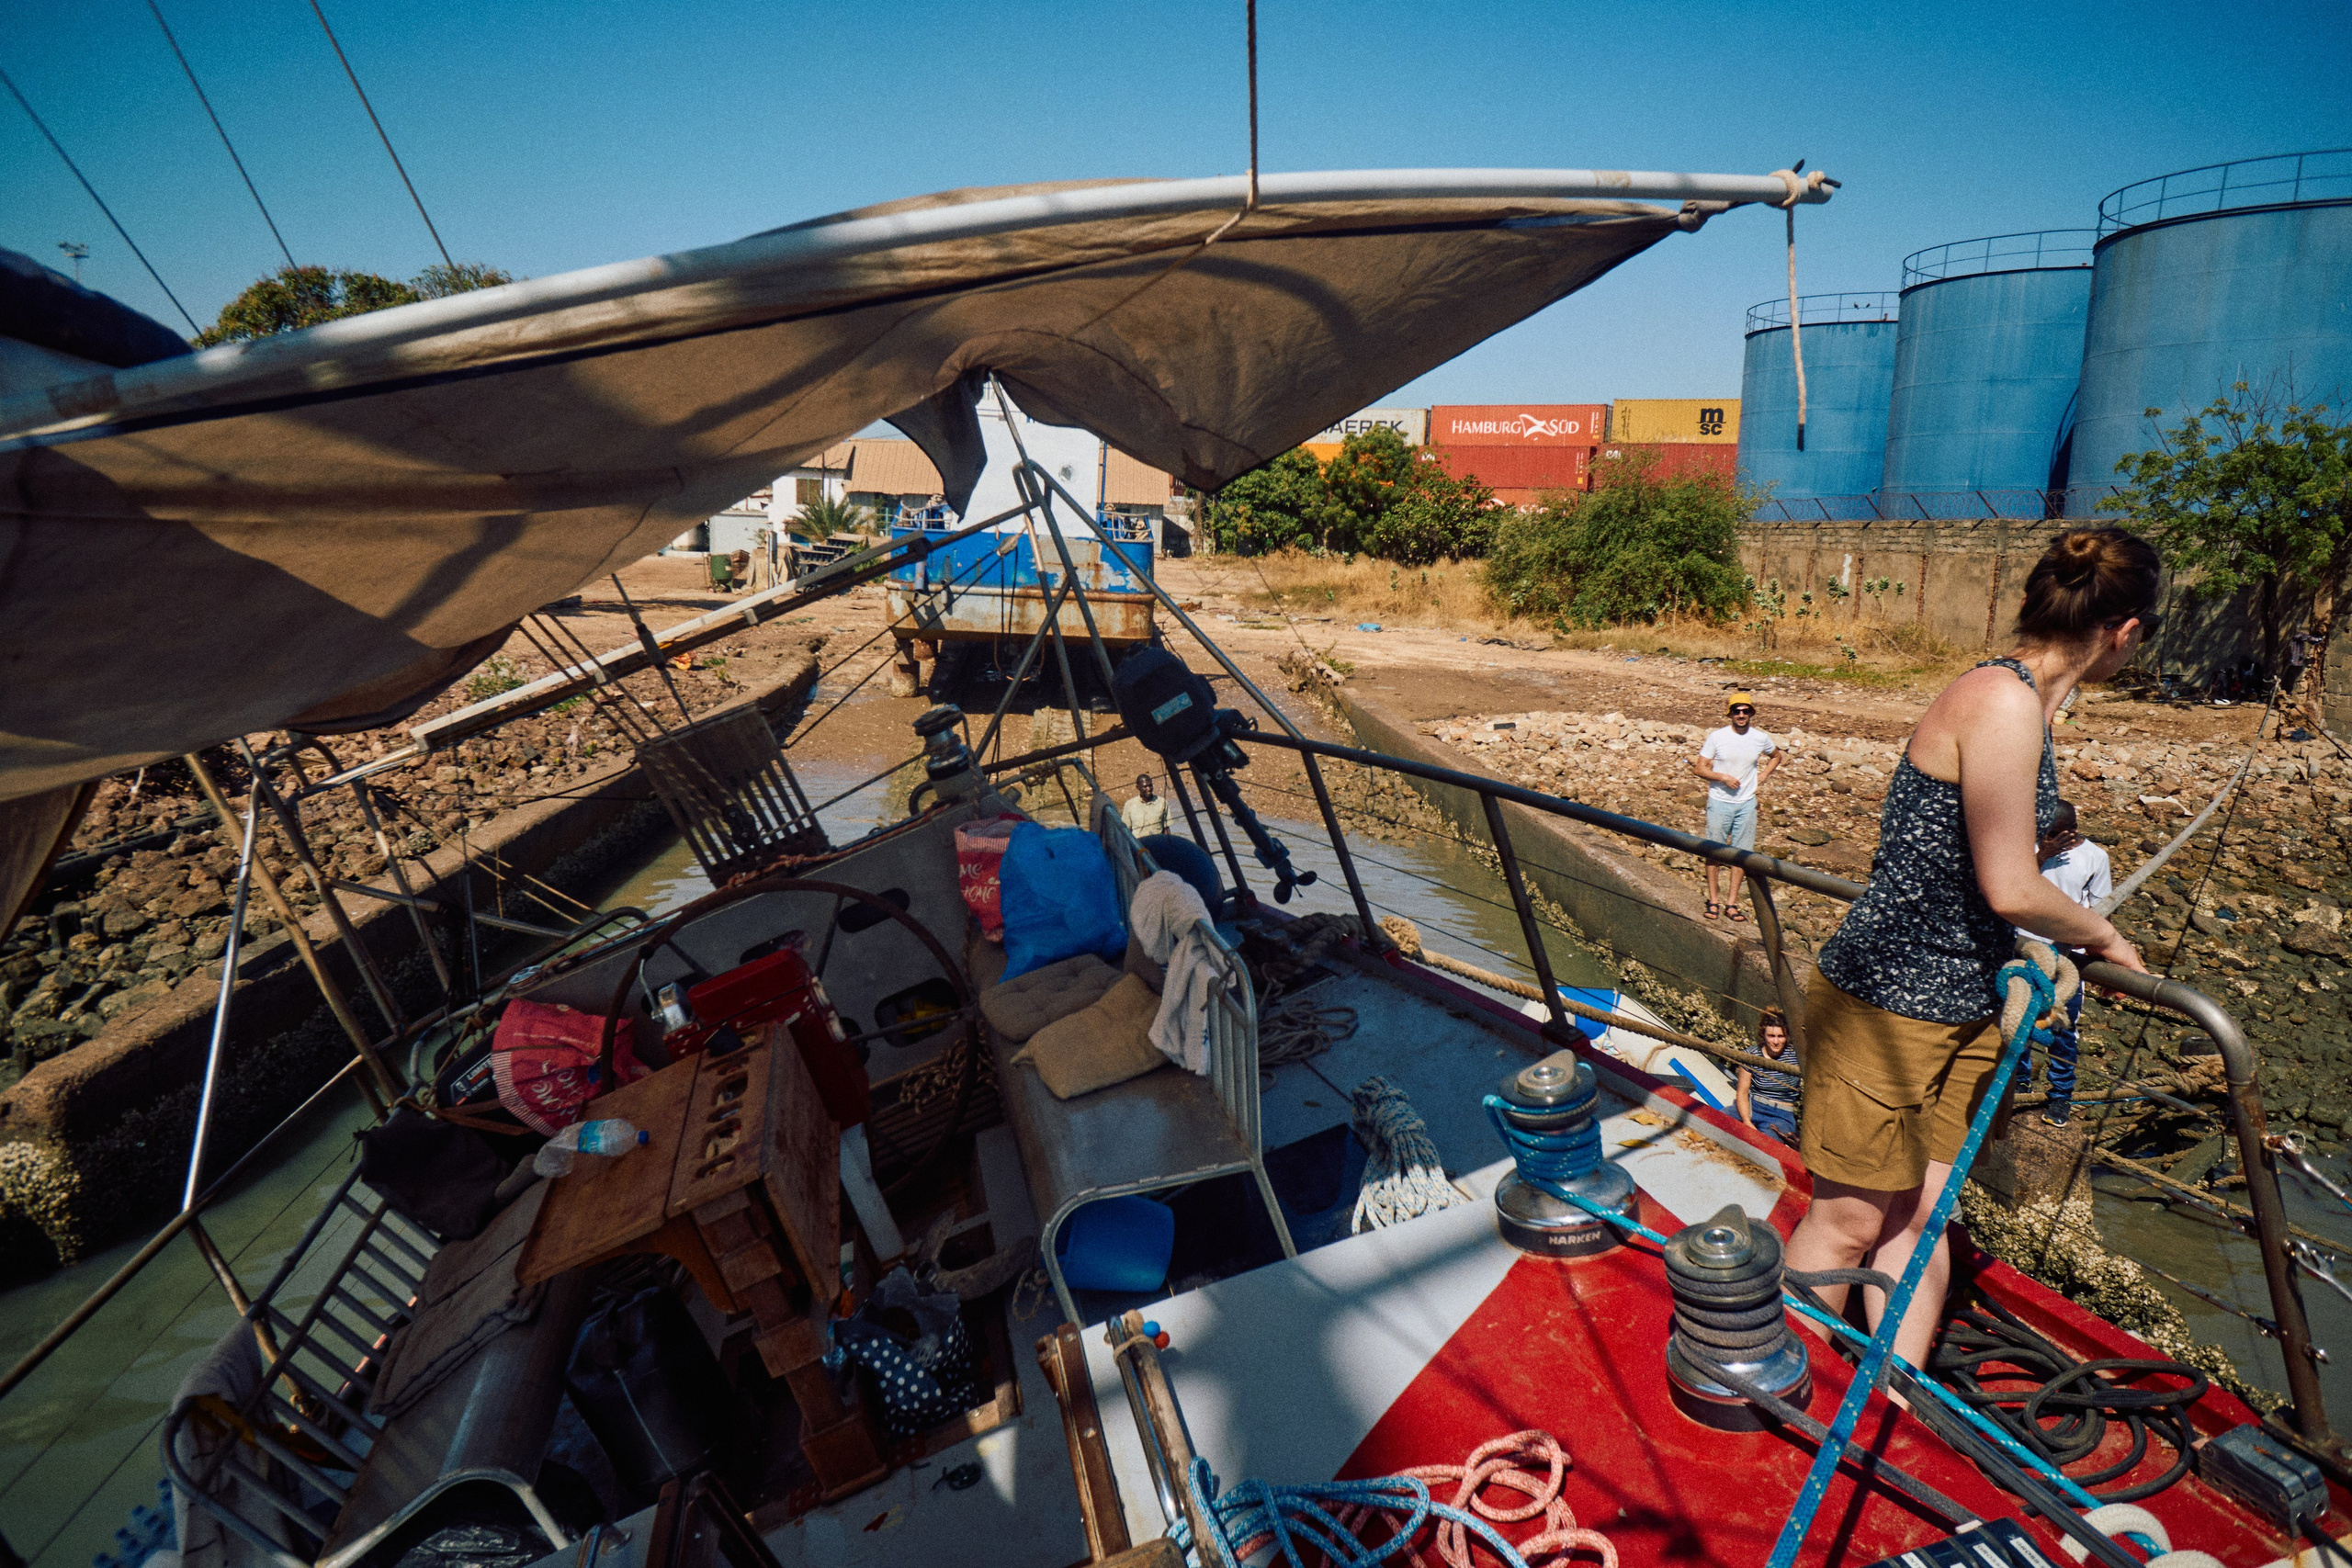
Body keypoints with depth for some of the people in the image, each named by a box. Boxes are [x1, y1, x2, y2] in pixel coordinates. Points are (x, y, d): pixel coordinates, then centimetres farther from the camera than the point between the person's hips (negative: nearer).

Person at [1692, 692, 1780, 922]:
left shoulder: (1761, 739, 2)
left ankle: (1731, 903, 12)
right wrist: (1723, 777, -18)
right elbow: (1699, 768, -4)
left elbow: (1776, 756, 24)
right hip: (1719, 802, -2)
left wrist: (1763, 775, 9)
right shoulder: (1717, 737, -6)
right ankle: (1713, 901, 13)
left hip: (1746, 804, 2)